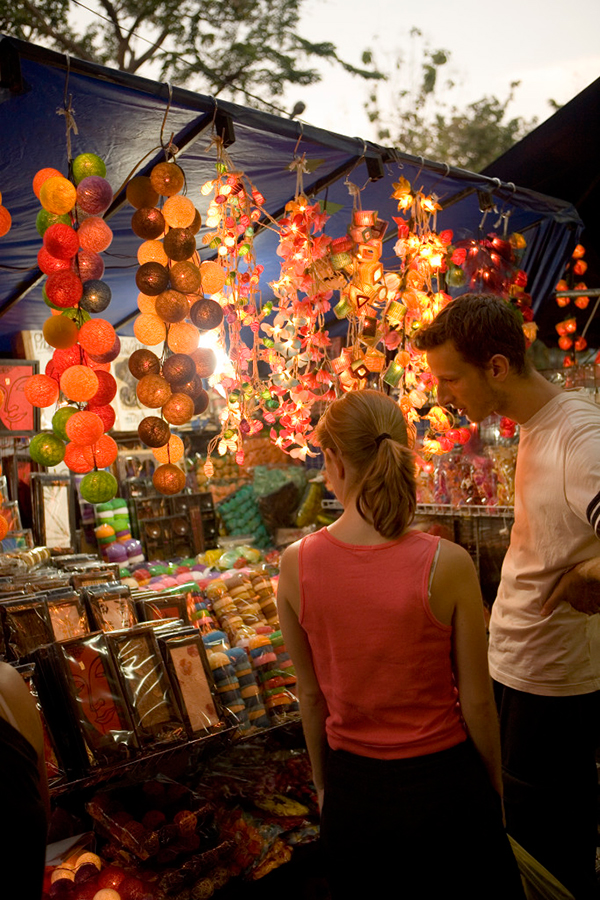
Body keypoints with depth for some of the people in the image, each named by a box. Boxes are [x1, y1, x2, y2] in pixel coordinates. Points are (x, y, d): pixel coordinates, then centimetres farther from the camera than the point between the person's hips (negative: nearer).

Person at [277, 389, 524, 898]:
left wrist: (322, 782, 14)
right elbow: (476, 702, -9)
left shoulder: (297, 564, -13)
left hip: (350, 788, 3)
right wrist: (494, 787, 9)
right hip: (441, 784, -2)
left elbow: (311, 694, -1)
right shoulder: (446, 565, -20)